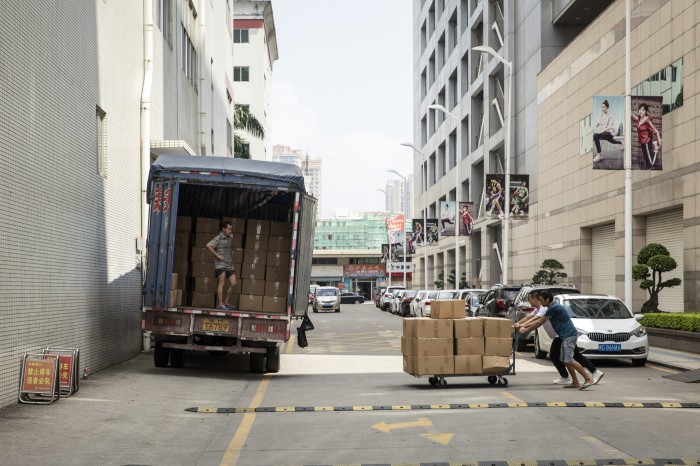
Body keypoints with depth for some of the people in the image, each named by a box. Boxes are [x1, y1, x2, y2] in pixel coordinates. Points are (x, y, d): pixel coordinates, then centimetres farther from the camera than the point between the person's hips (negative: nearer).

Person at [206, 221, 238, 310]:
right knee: (222, 282, -13)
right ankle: (220, 304, -14)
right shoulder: (219, 238, -9)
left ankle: (226, 302, 16)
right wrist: (217, 255, -18)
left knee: (233, 283, 4)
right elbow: (208, 245, -23)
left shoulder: (230, 237, 12)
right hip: (221, 263, -7)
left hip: (229, 264, 7)